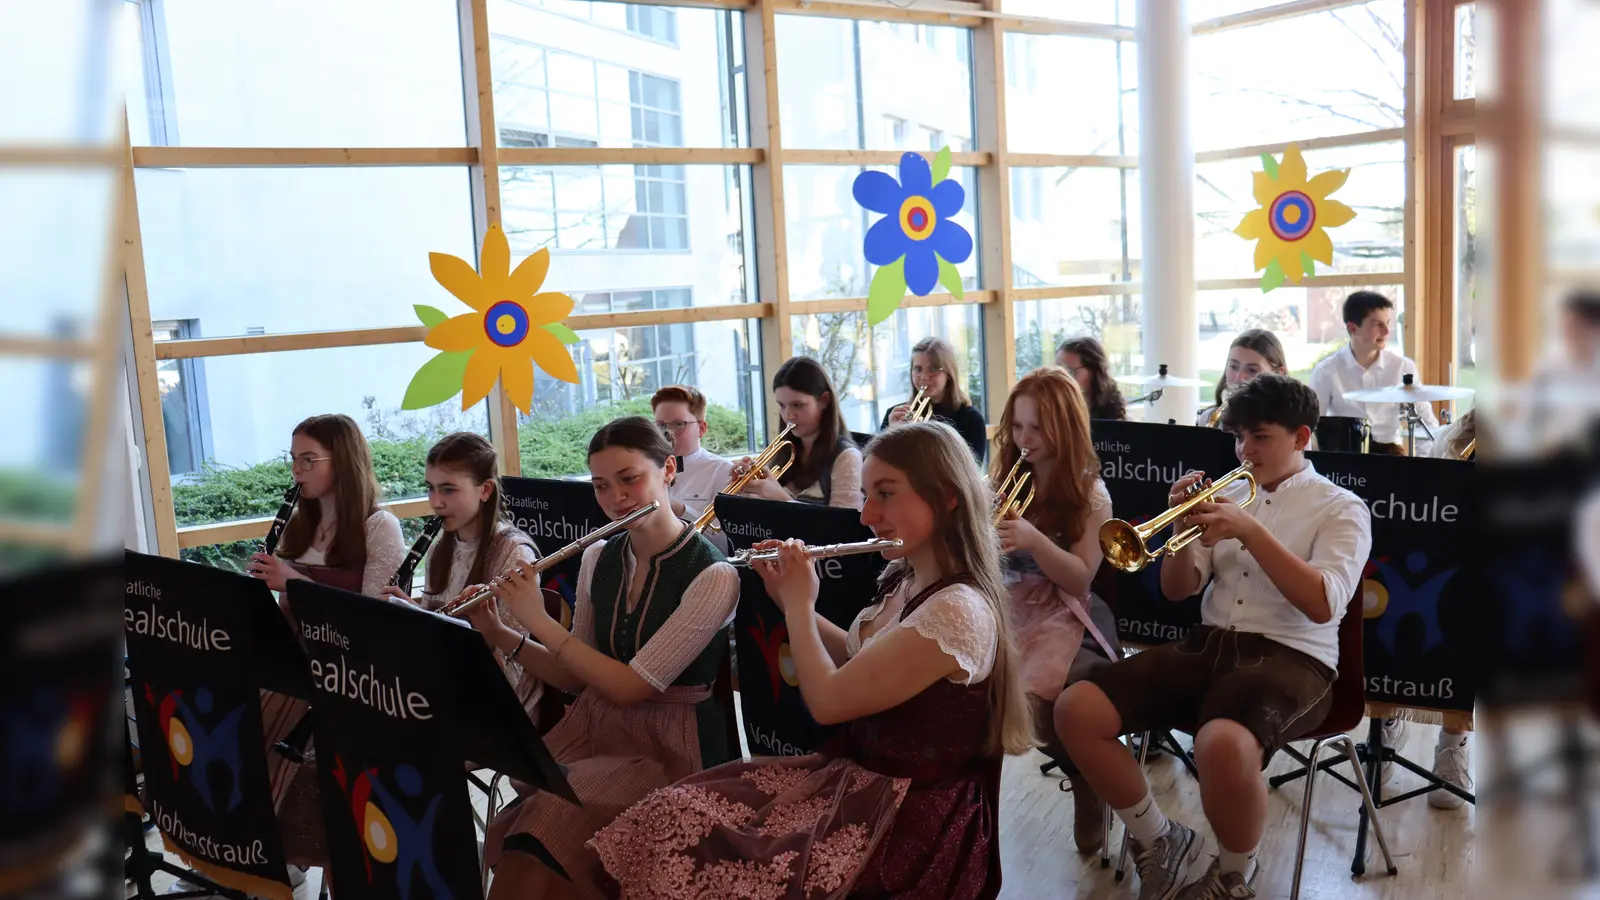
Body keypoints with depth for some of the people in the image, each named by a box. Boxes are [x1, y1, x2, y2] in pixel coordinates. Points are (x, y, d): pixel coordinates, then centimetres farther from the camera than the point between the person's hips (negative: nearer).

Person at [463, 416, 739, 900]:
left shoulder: (713, 576, -14)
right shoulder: (598, 558, 5)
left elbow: (629, 686, -18)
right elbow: (574, 676, 12)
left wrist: (539, 619, -13)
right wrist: (496, 632, -1)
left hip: (669, 749, -5)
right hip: (594, 728, 5)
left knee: (547, 826, -27)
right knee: (522, 832, -23)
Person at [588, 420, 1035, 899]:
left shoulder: (959, 611, -24)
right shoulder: (904, 581, 6)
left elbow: (828, 700, -21)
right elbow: (853, 658, 22)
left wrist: (799, 603, -7)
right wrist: (788, 598, 11)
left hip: (908, 819, -9)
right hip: (855, 774, 9)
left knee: (695, 858, -17)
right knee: (674, 814, -4)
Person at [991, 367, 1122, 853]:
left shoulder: (1089, 493, 0)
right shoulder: (1003, 480, 12)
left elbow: (1080, 579, -8)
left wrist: (1033, 540, -25)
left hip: (1059, 616, -3)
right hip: (1003, 606, 4)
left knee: (1032, 698, -32)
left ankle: (1090, 785, -3)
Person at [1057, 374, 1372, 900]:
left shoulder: (1341, 508, 3)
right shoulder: (1228, 495, 16)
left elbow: (1323, 605, -14)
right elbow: (1177, 590, 13)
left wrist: (1250, 530, -19)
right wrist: (1185, 528, -5)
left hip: (1290, 657, -5)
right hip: (1207, 645, 5)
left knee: (1223, 746, -39)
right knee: (1076, 711, -16)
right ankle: (1160, 841, 6)